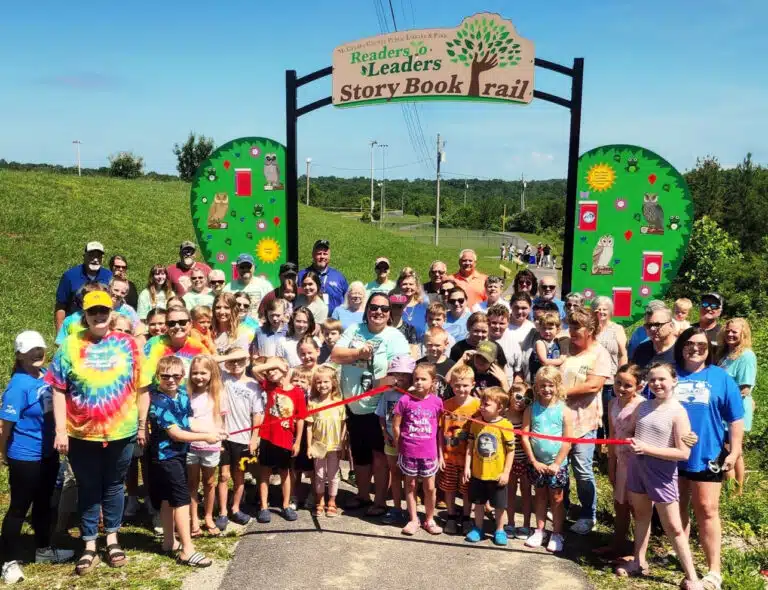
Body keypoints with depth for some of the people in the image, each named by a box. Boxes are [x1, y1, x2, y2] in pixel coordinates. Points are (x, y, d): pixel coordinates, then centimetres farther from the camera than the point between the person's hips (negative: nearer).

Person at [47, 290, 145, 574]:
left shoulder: (128, 344, -3)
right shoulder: (70, 346, -4)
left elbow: (142, 387, 1)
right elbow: (59, 391, -2)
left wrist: (143, 424, 2)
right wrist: (60, 430, -6)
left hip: (121, 432, 0)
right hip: (82, 434, 0)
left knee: (114, 486, 16)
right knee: (88, 489, 13)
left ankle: (112, 538, 33)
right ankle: (89, 544, 27)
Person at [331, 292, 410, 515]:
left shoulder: (395, 337, -10)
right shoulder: (354, 330, 3)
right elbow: (335, 355, -6)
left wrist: (379, 383, -30)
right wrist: (359, 352, -18)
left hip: (378, 408, -5)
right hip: (353, 406, 5)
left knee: (379, 455, 7)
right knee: (359, 454, 19)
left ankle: (380, 500, 21)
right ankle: (362, 495, 36)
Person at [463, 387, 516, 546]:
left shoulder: (505, 425, -15)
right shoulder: (476, 423, -4)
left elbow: (511, 451, -9)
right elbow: (470, 446, 2)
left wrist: (506, 472, -10)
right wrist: (467, 467, -1)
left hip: (497, 475, -3)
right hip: (477, 473, 3)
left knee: (499, 505, 12)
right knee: (479, 502, 18)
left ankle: (499, 531, 31)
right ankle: (478, 529, 34)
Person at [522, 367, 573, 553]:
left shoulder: (564, 411, -9)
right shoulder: (531, 409, -4)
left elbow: (567, 442, -9)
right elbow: (525, 436, -5)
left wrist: (556, 463, -12)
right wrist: (534, 461, -9)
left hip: (557, 464, -2)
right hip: (537, 463, 2)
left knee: (557, 498, 7)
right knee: (540, 496, 15)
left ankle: (557, 535, 19)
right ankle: (539, 531, 26)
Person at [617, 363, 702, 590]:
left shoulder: (678, 412, -14)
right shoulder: (642, 406, 3)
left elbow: (683, 453, -19)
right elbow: (631, 433, 18)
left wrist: (646, 448, -23)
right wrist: (631, 443, -4)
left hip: (661, 472, -6)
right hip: (637, 467, 6)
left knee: (673, 527, 2)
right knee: (641, 515, 20)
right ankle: (639, 562, 34)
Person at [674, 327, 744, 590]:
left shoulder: (721, 378, -1)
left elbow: (736, 419, 2)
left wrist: (734, 452, -3)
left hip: (707, 456, -2)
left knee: (706, 511, 0)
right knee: (676, 508, 14)